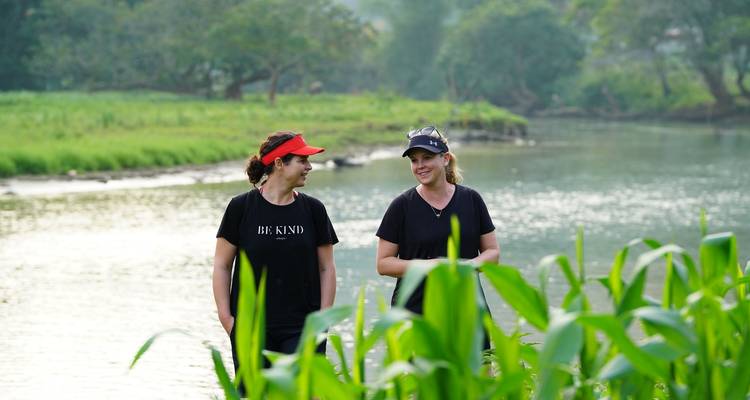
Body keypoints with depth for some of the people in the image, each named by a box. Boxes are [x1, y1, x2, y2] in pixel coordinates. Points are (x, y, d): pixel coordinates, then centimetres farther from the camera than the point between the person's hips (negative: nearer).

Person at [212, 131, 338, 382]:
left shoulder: (313, 209, 5)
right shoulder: (241, 207, -1)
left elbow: (326, 267, 8)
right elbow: (222, 265, 3)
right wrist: (225, 316, -4)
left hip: (302, 328, 1)